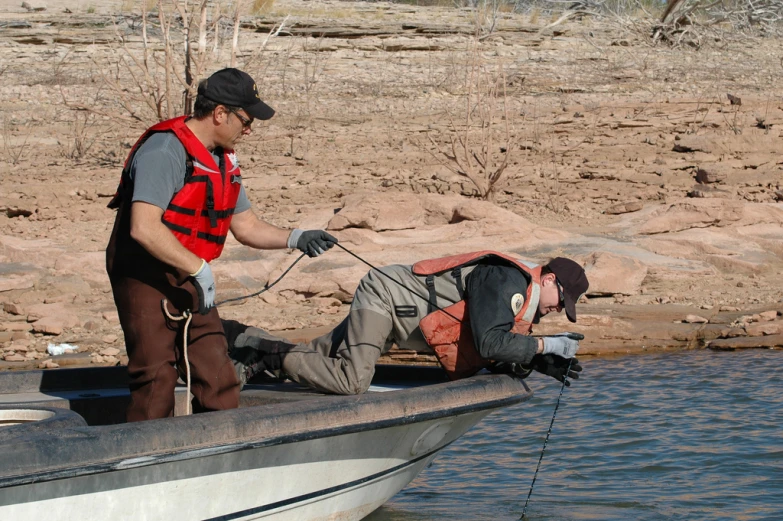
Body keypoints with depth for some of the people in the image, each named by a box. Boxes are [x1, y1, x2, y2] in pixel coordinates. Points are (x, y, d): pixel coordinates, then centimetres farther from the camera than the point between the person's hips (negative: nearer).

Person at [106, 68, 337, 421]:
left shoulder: (223, 161, 12)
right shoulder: (166, 151, -18)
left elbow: (246, 226, 19)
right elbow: (144, 228, -28)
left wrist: (295, 239, 3)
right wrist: (199, 269, -25)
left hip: (187, 281, 9)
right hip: (145, 276, -9)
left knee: (218, 377, 6)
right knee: (156, 379, -10)